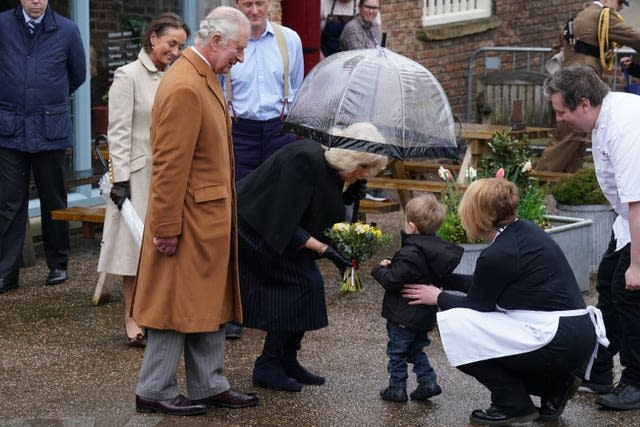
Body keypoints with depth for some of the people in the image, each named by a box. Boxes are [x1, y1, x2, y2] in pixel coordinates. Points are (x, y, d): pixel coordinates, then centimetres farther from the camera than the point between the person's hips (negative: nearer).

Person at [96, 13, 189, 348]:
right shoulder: (128, 76, -8)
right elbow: (118, 132, -11)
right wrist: (120, 180, -16)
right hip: (139, 174, -6)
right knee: (136, 245, 0)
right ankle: (132, 320, 7)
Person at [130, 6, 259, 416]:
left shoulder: (204, 78, 12)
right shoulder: (184, 87, -22)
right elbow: (170, 166, -23)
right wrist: (167, 228, -21)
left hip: (211, 216, 10)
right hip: (191, 219, -10)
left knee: (211, 303, 15)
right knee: (180, 303, 0)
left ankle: (209, 386, 23)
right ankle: (154, 391, 11)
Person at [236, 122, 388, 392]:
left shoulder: (331, 169, 0)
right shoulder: (305, 160, -28)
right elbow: (286, 223, -29)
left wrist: (349, 196, -8)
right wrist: (324, 249, -30)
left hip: (278, 233, 9)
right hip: (255, 230, -9)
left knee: (310, 285, 2)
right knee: (303, 284, -11)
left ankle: (287, 362, 13)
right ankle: (268, 368, -3)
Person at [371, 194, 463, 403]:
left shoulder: (410, 254, -27)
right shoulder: (437, 248, 1)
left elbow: (392, 281, -25)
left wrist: (380, 269, -6)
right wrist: (393, 266, 7)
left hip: (404, 315, -8)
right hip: (425, 314, 8)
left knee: (396, 352, 8)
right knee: (415, 350, 24)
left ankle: (397, 388, 16)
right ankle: (428, 382, 18)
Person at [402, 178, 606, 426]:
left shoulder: (497, 255, -15)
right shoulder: (524, 231, 11)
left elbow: (477, 305, 0)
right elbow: (484, 286, 23)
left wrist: (438, 297, 16)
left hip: (559, 345, -10)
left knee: (455, 324, -8)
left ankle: (513, 405, 2)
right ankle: (554, 386, 17)